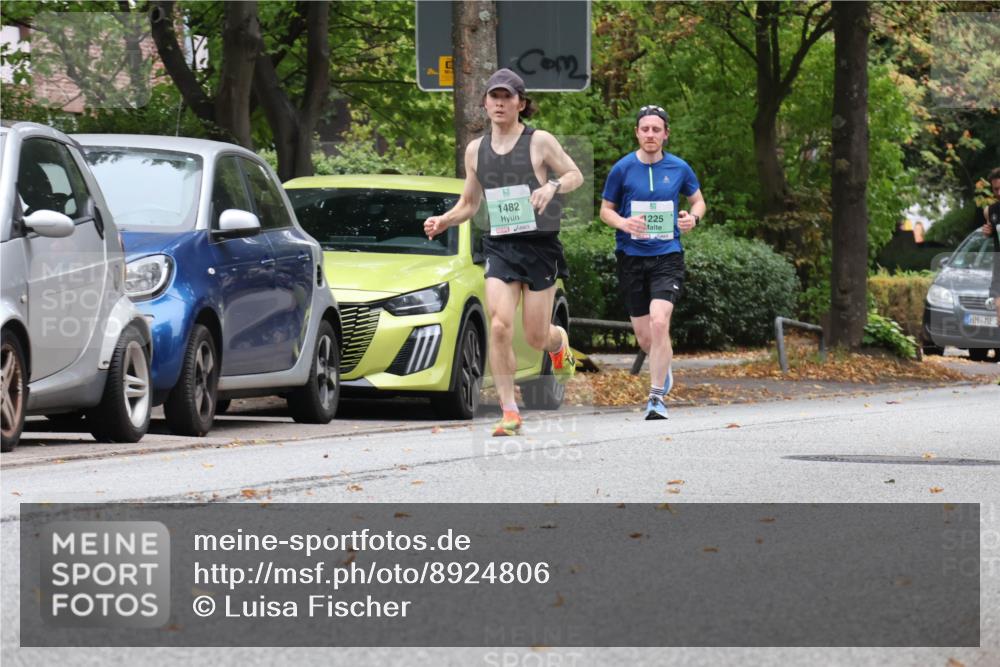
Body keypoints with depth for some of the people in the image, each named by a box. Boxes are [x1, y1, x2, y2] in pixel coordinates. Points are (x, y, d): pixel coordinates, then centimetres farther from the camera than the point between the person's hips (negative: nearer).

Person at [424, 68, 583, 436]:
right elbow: (469, 203, 18)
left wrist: (552, 187, -17)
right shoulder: (475, 150, 9)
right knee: (499, 326, -15)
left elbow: (575, 176, 5)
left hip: (540, 245, -3)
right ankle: (509, 411, -11)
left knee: (536, 337, 2)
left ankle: (560, 342, 42)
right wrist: (443, 222, -1)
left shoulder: (539, 142, -3)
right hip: (500, 246, 3)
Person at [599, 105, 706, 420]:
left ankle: (657, 396, -14)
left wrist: (693, 217, -6)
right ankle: (663, 368, 41)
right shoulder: (622, 169, -1)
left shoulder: (679, 168, 2)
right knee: (644, 338, 7)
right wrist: (623, 223, -14)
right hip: (631, 258, 1)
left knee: (659, 323, -21)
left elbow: (698, 200, 17)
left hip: (667, 256, -1)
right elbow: (606, 209, 8)